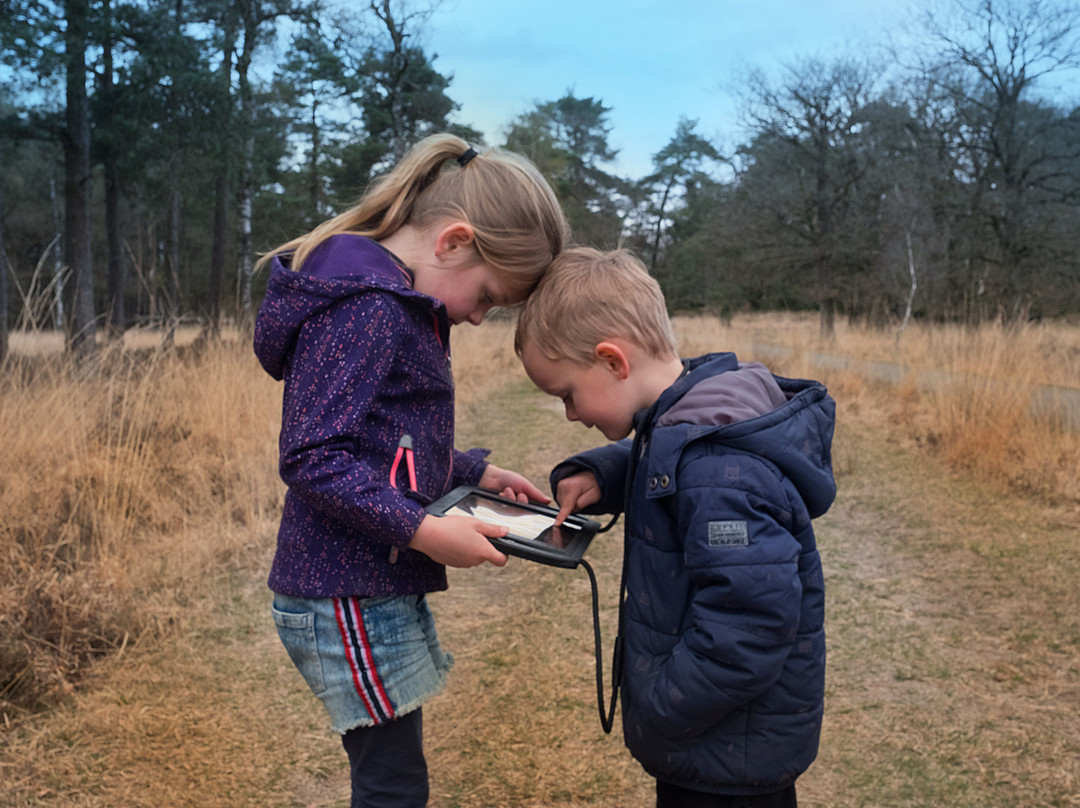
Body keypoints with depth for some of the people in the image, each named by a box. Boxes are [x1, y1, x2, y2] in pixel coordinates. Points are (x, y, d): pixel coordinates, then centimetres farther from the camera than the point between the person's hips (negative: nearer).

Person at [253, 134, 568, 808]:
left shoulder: (398, 304, 12)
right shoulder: (365, 309, -20)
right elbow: (311, 457, -24)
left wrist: (474, 472, 12)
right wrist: (422, 531, -26)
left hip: (376, 588, 10)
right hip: (349, 598, -10)